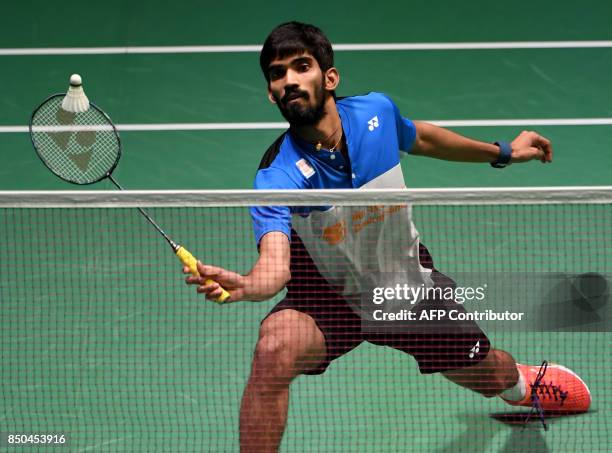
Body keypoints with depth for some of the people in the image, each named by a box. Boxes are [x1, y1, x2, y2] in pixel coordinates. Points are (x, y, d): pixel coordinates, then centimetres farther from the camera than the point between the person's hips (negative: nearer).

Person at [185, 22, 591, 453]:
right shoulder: (278, 176, -31)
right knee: (274, 348, -35)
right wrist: (242, 285, -69)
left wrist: (502, 152, 19)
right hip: (329, 297, -4)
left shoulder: (376, 111, -17)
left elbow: (418, 137, 8)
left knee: (491, 377, 18)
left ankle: (524, 382, 58)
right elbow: (276, 264, -45)